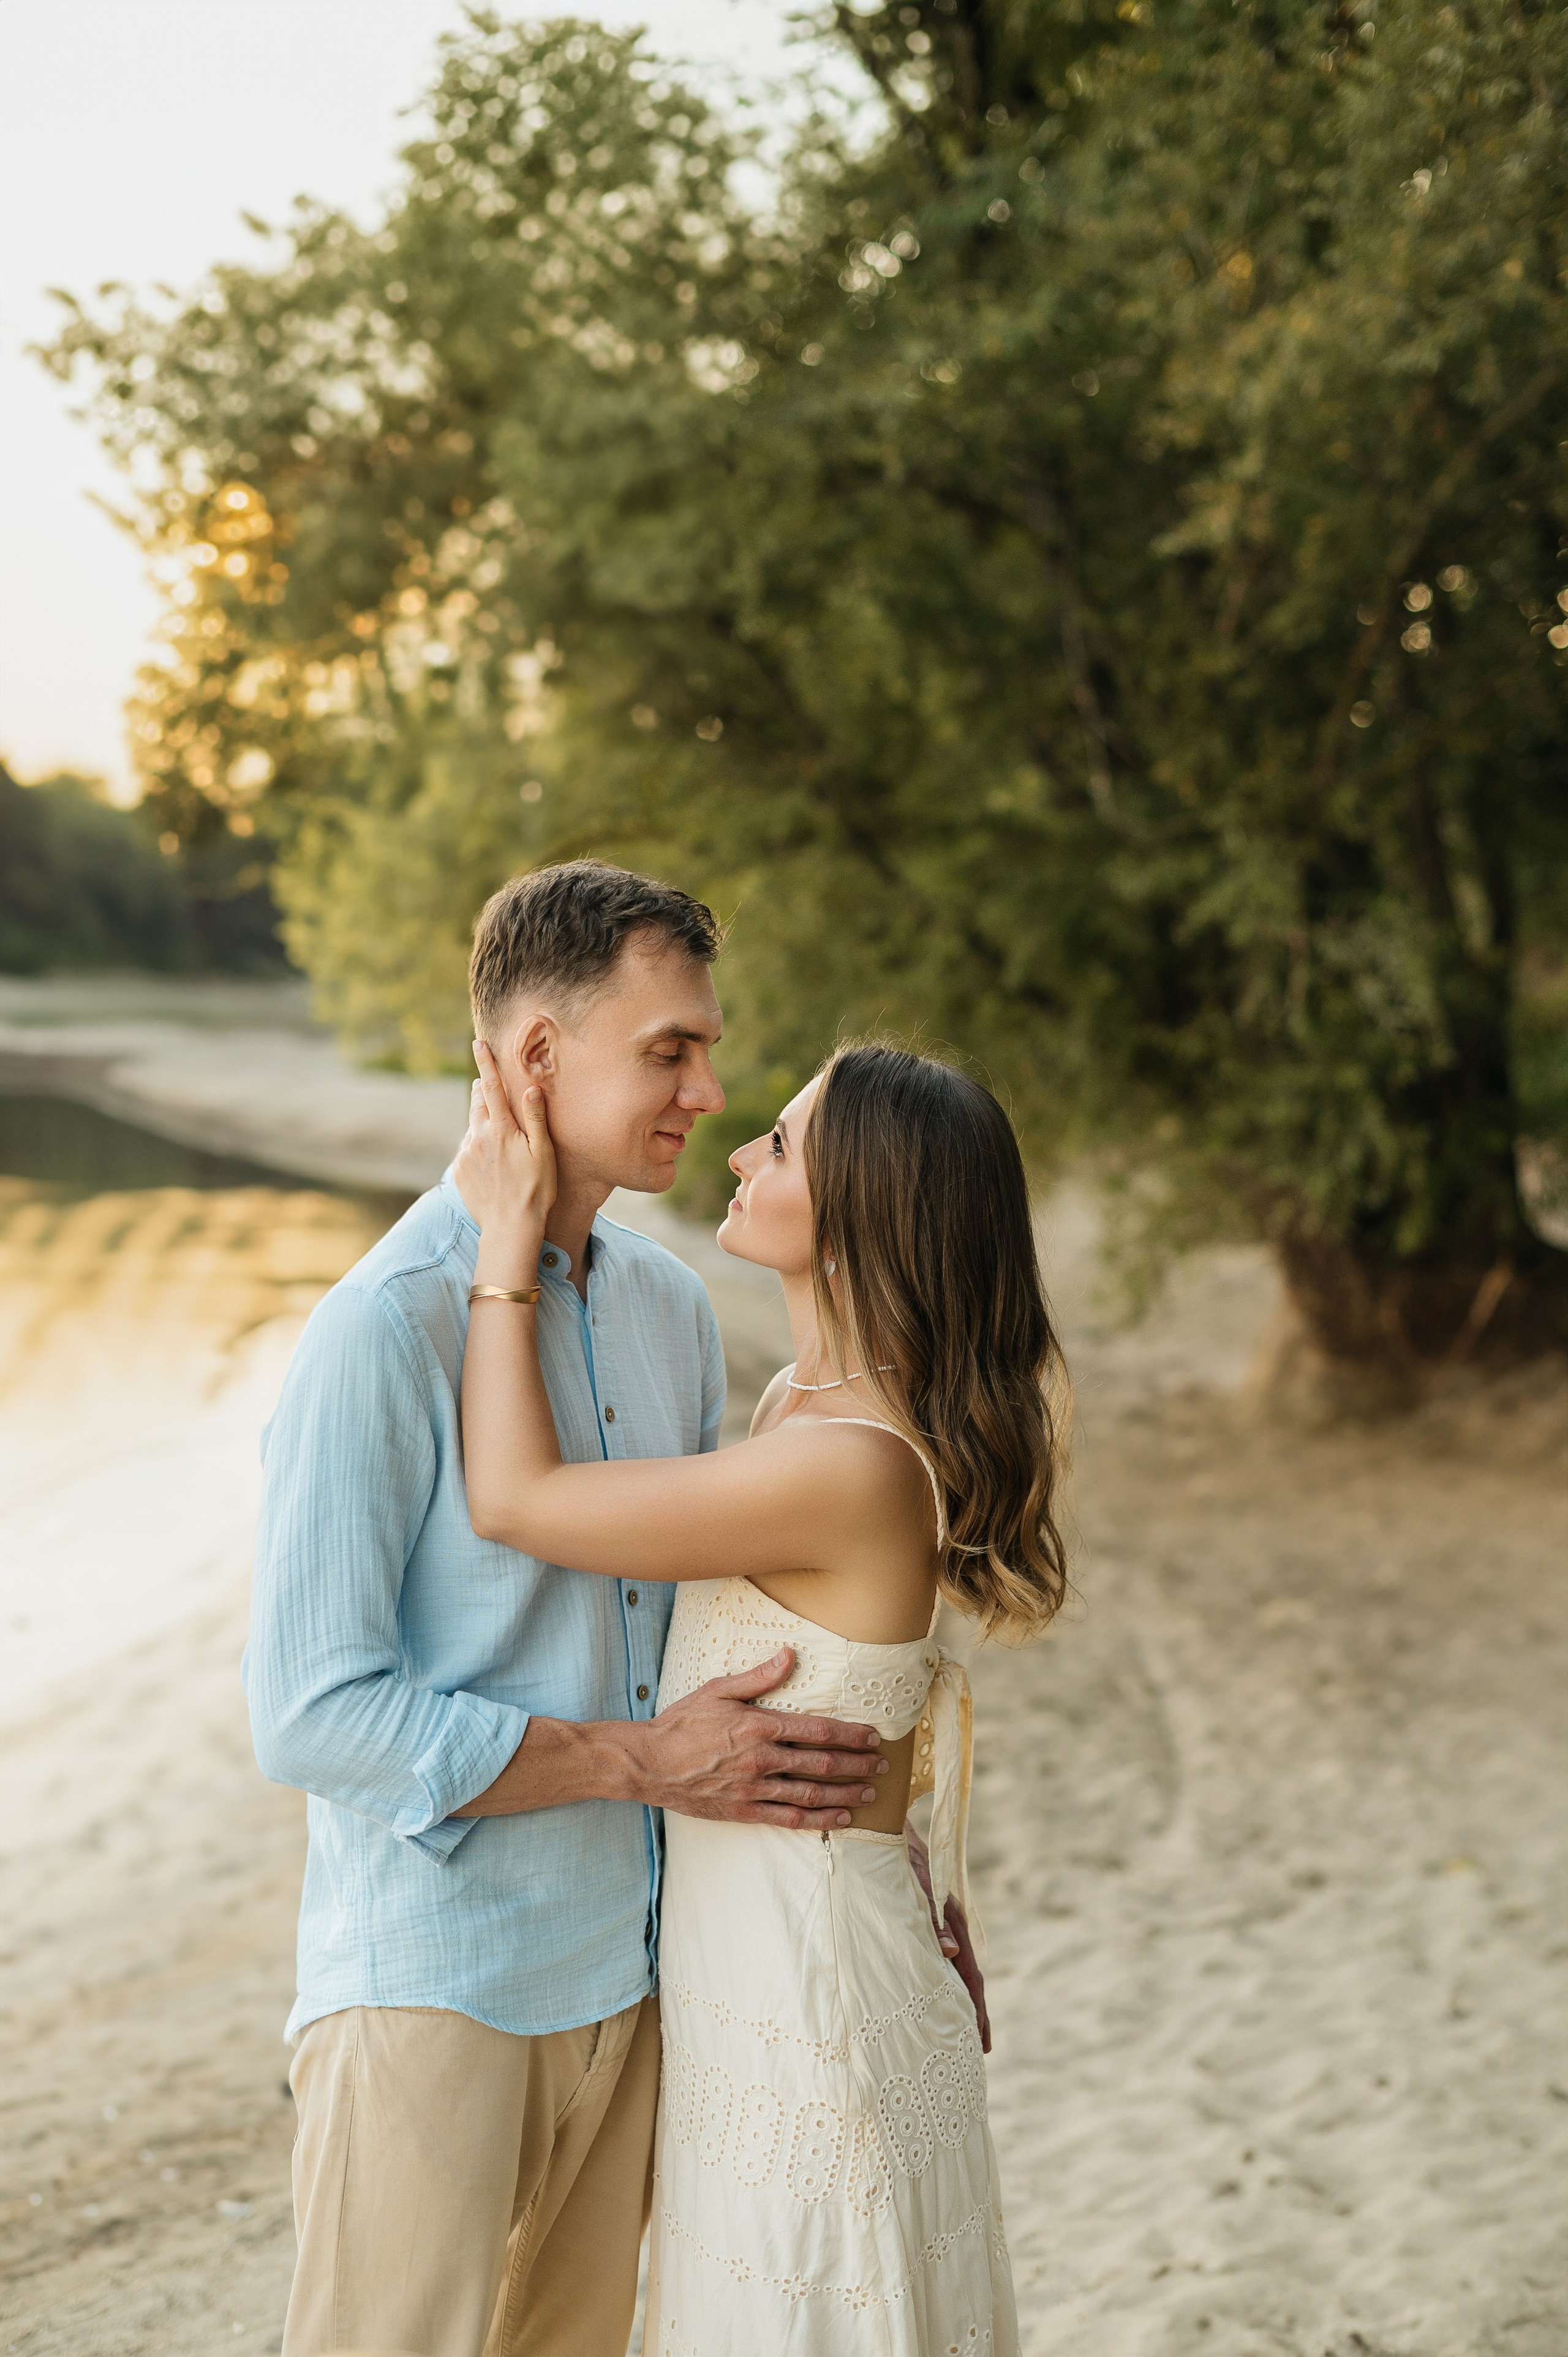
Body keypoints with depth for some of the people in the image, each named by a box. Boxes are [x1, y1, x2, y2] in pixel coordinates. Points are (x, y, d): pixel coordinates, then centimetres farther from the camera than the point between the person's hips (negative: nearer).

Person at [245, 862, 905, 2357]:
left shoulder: (670, 1308, 7)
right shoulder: (384, 1330, -16)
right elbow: (313, 1715, -19)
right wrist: (651, 1762, -18)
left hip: (624, 1980, 7)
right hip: (431, 1993, -7)